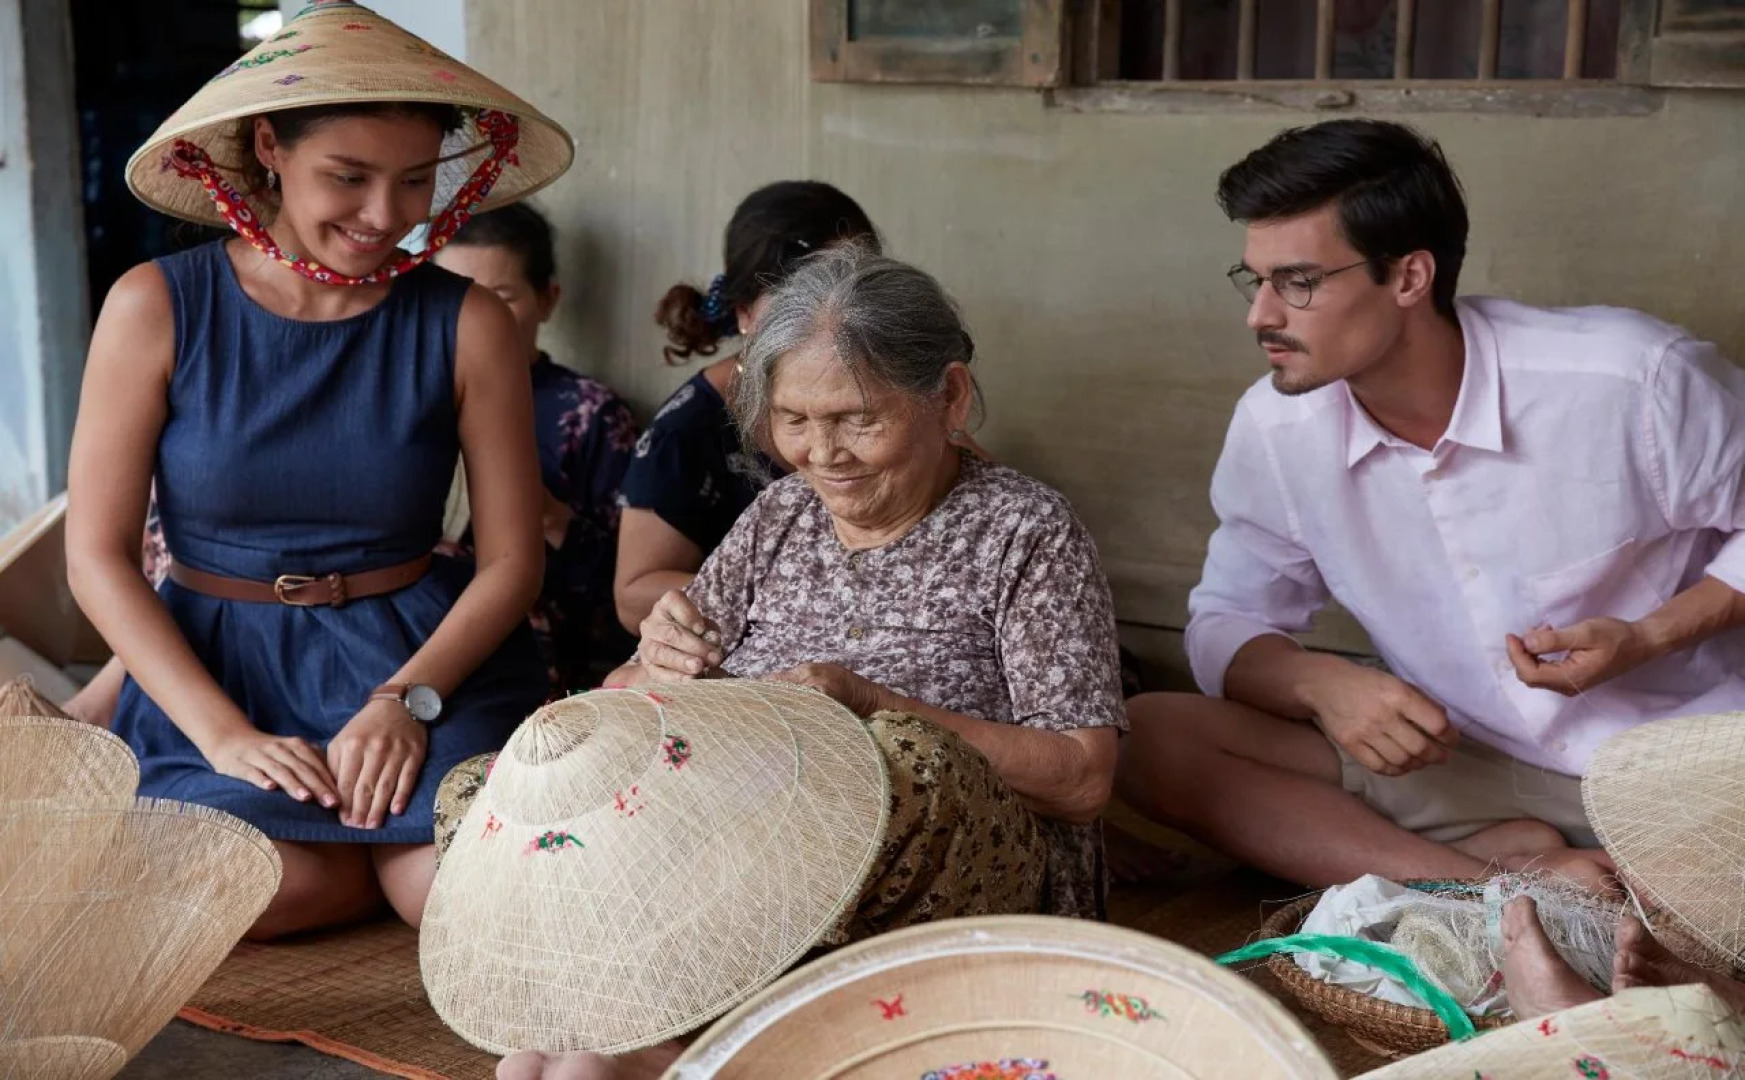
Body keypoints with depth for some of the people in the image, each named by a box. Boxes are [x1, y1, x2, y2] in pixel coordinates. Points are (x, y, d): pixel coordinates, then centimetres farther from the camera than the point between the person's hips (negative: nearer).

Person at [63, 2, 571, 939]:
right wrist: (224, 735, -16)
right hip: (213, 663, 0)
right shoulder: (156, 309, -5)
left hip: (425, 651, 0)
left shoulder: (467, 325, -3)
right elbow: (98, 556, -4)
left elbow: (511, 558, -1)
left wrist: (409, 698, -18)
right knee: (268, 887, -28)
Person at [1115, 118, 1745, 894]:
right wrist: (1322, 684, -17)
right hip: (1458, 768, 4)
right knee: (1148, 739, -17)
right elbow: (1226, 625, 4)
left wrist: (1645, 639, -18)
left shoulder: (1631, 378, -17)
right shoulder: (1274, 430, -6)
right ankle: (1497, 872, -21)